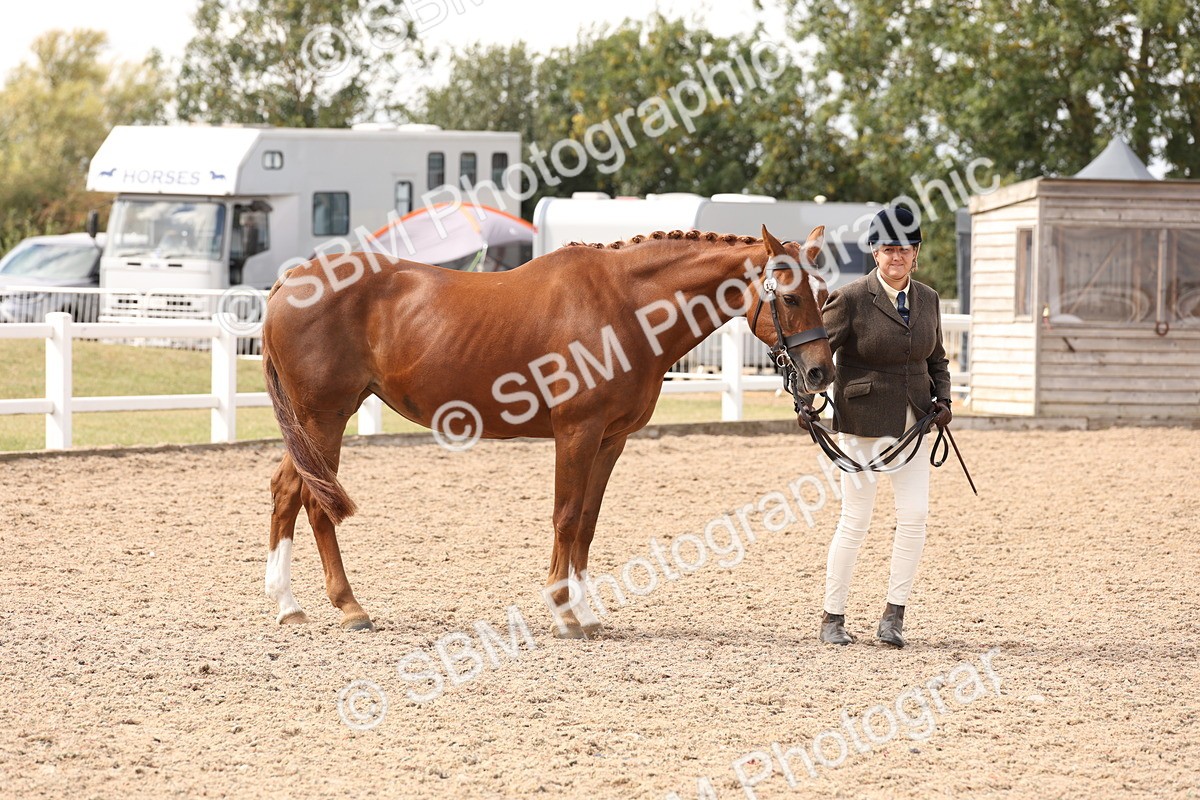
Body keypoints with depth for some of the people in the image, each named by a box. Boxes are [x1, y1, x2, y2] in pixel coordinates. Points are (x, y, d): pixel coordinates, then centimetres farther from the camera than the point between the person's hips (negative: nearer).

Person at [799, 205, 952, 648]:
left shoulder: (928, 300, 8)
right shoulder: (850, 299, -8)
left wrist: (942, 399, 3)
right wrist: (807, 401, -18)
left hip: (913, 424, 5)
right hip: (863, 423, -5)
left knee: (914, 516, -5)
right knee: (856, 520, 0)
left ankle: (893, 615, 4)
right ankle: (832, 618, 12)